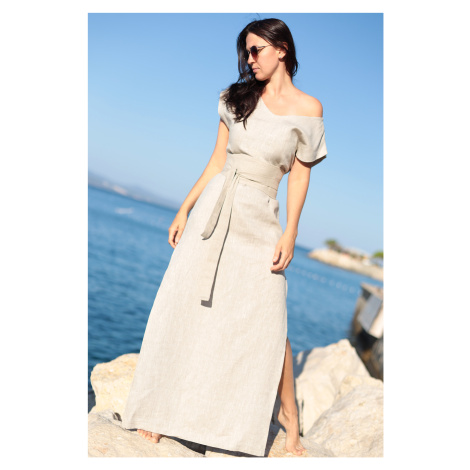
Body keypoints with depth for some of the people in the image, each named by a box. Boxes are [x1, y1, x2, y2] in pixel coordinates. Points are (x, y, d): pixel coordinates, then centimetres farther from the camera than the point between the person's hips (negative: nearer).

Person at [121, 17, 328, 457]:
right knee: (182, 306, 3)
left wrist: (290, 233, -6)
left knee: (268, 322, -3)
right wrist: (184, 210, 7)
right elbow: (216, 161, 11)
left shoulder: (307, 108, 1)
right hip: (212, 211, 3)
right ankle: (159, 411, 18)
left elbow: (300, 176, 2)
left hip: (259, 222, -3)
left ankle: (289, 415, 19)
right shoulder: (236, 97, 9)